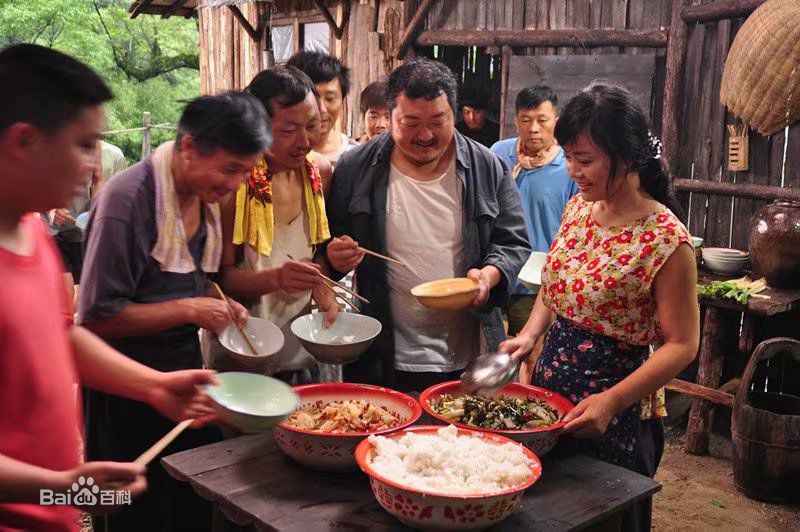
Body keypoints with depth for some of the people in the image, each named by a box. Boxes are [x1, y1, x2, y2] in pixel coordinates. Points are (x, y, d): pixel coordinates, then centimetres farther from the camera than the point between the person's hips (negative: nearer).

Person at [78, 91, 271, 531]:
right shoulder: (128, 198, -23)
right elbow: (96, 316, -20)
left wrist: (219, 305, -3)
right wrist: (189, 309, -22)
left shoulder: (205, 194, 1)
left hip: (186, 366, 7)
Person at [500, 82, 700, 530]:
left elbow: (682, 344, -17)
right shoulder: (578, 208, 0)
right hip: (551, 390, 6)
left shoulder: (666, 239, -20)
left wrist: (612, 401, -25)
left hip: (617, 415, -6)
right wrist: (529, 335, -3)